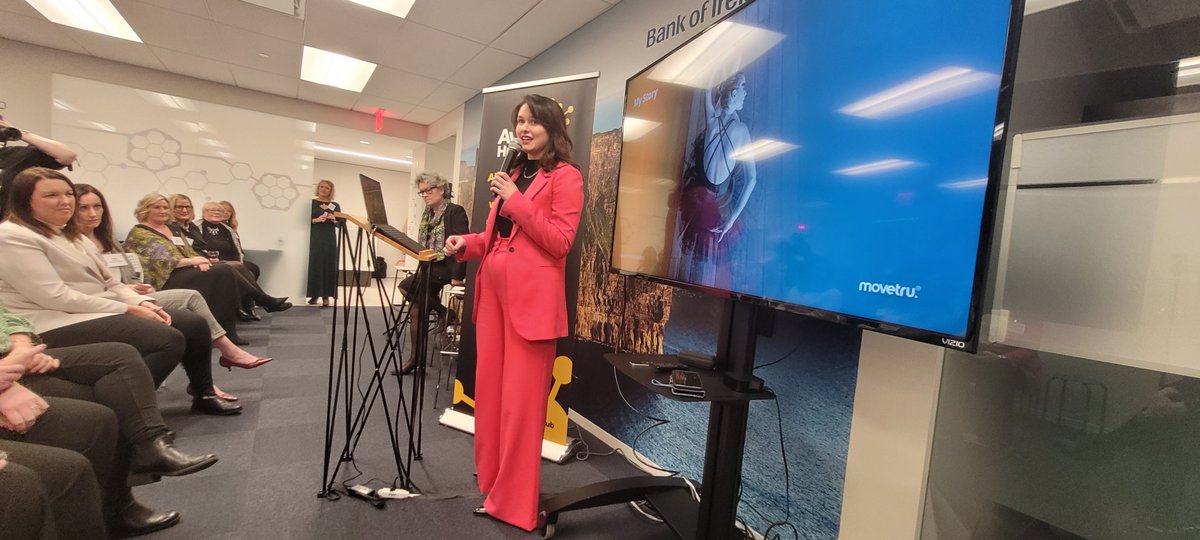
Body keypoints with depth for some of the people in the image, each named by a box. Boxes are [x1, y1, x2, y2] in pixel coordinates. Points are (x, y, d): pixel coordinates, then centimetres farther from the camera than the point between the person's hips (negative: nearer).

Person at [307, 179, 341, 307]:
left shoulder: (335, 205, 11)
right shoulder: (311, 203, 5)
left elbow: (340, 224, 9)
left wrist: (334, 220, -10)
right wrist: (316, 220, -14)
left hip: (329, 239, 1)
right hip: (314, 238, -1)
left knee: (329, 265, -2)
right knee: (314, 265, -2)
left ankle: (326, 296, 2)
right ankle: (314, 295, 6)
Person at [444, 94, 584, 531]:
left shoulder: (566, 176, -4)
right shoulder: (513, 173, 20)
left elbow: (560, 242, -14)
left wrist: (515, 200, -15)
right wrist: (467, 243, 5)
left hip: (532, 295, -8)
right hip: (494, 290, 8)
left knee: (521, 400, -1)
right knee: (490, 390, 14)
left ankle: (515, 501, 15)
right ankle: (492, 487, 31)